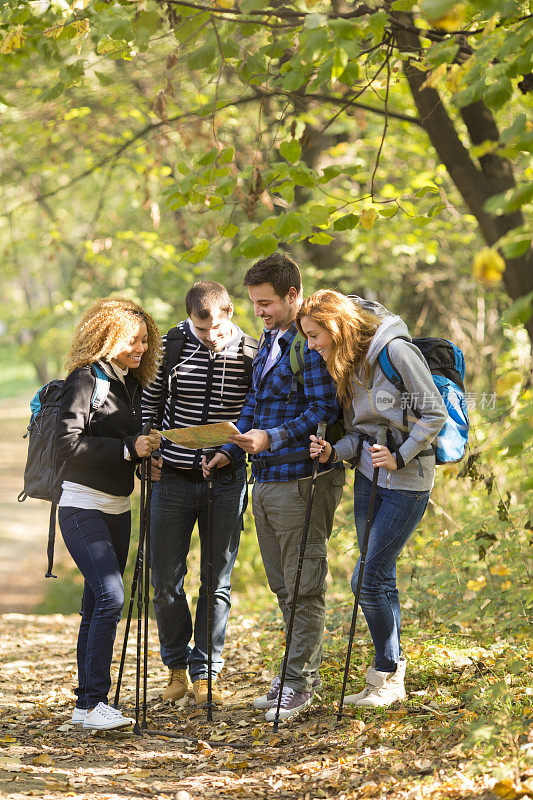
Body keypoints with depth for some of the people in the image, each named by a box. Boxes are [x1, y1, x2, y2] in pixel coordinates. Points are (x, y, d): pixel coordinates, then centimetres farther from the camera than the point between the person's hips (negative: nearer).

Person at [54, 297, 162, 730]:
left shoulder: (132, 384, 13)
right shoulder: (85, 379, -11)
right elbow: (66, 444, -19)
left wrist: (146, 452, 2)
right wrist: (128, 449, -20)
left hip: (118, 508, 8)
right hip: (83, 507, -8)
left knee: (98, 606, 9)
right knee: (110, 597, -18)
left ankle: (86, 703, 14)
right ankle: (95, 701, -15)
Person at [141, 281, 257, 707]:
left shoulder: (251, 353, -5)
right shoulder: (172, 346, -6)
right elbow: (149, 403, 6)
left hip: (226, 481, 0)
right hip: (173, 477, 0)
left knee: (217, 580, 4)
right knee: (166, 579, 4)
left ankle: (205, 671, 14)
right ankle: (177, 664, 23)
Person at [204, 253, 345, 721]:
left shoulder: (312, 344, -14)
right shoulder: (269, 340, 15)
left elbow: (324, 411, -19)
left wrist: (271, 437, -26)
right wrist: (230, 449, 15)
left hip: (303, 480, -9)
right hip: (265, 480, 9)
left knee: (304, 586, -2)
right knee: (282, 585, 14)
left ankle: (299, 682, 5)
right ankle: (307, 669, 24)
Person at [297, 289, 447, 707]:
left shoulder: (396, 351, -15)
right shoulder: (350, 364, 10)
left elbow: (435, 414, -14)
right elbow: (358, 433, 9)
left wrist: (400, 457, -16)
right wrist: (334, 452, -9)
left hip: (406, 481, -8)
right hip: (369, 475, 8)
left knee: (367, 579, -8)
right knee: (380, 580, 9)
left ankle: (386, 675, 8)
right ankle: (390, 680, 18)